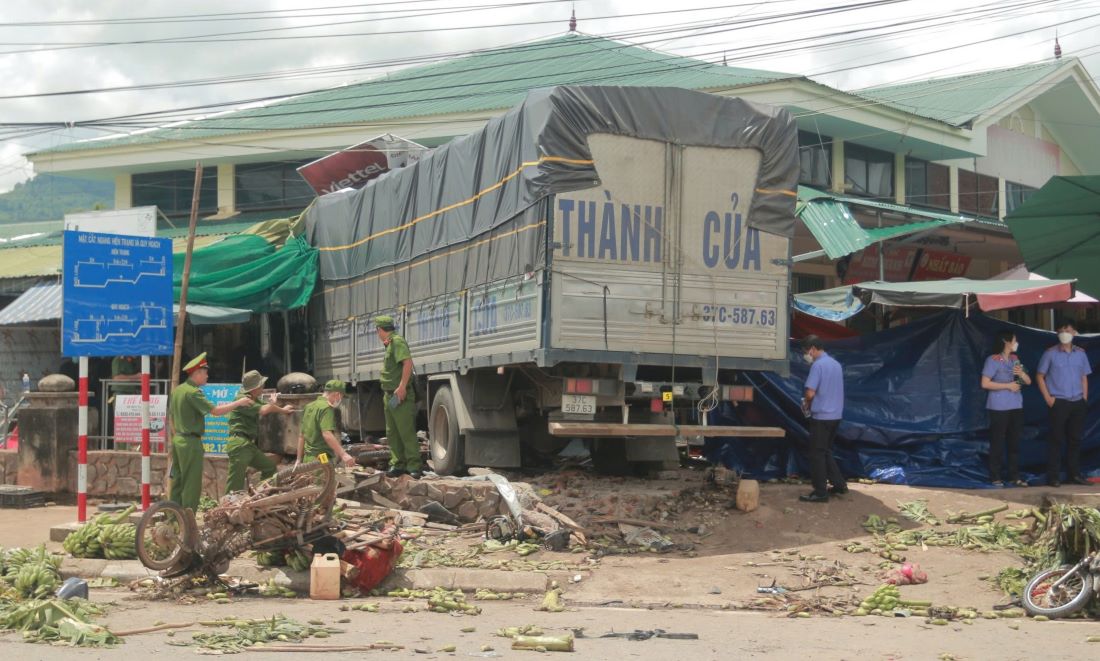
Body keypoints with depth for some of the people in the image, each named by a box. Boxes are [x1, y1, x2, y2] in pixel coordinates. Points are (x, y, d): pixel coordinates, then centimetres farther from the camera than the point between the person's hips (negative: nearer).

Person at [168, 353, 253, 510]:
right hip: (191, 442, -9)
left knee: (178, 482, 14)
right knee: (192, 484, -4)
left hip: (177, 440, 9)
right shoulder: (193, 392, -16)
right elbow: (215, 411, -22)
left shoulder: (177, 390, 12)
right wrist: (238, 402, -14)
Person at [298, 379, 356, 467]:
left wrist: (299, 459, 26)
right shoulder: (326, 408, -12)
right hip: (322, 460, -9)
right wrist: (343, 455, -30)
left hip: (308, 459, 9)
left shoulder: (309, 406, 17)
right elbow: (327, 435, -25)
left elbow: (301, 436, 21)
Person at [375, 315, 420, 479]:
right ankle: (397, 464, 16)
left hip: (400, 396, -10)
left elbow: (408, 362, -23)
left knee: (407, 432, -9)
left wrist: (402, 387, -28)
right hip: (389, 396, 10)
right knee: (392, 433, 12)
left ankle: (413, 467, -9)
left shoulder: (397, 341, -11)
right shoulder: (390, 344, 19)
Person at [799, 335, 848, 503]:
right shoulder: (836, 364, 13)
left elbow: (810, 393, -20)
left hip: (821, 415, -8)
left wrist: (806, 405, 1)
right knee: (826, 451, 19)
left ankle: (820, 493, 1)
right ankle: (839, 484, 18)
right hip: (835, 415, 8)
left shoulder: (818, 365, -15)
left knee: (817, 454, -1)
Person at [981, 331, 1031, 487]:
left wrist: (1022, 373, -9)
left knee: (1014, 442, 7)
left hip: (1016, 406, 6)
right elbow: (985, 383, -13)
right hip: (999, 408, -6)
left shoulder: (1015, 359, 12)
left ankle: (1014, 476, 14)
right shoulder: (993, 360, -7)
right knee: (997, 442, -3)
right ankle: (995, 477, 3)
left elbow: (1028, 382, 13)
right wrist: (1008, 385, -14)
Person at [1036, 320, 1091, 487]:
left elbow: (1084, 378, 15)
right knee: (1056, 440, -4)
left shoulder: (1080, 353, 9)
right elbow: (1040, 376, 2)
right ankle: (1053, 477, 0)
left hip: (1078, 403, 4)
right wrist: (1048, 398, -6)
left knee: (1075, 439, 7)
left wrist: (1084, 399, 7)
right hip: (1059, 403, -4)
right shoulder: (1050, 354, -1)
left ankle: (1074, 474, 16)